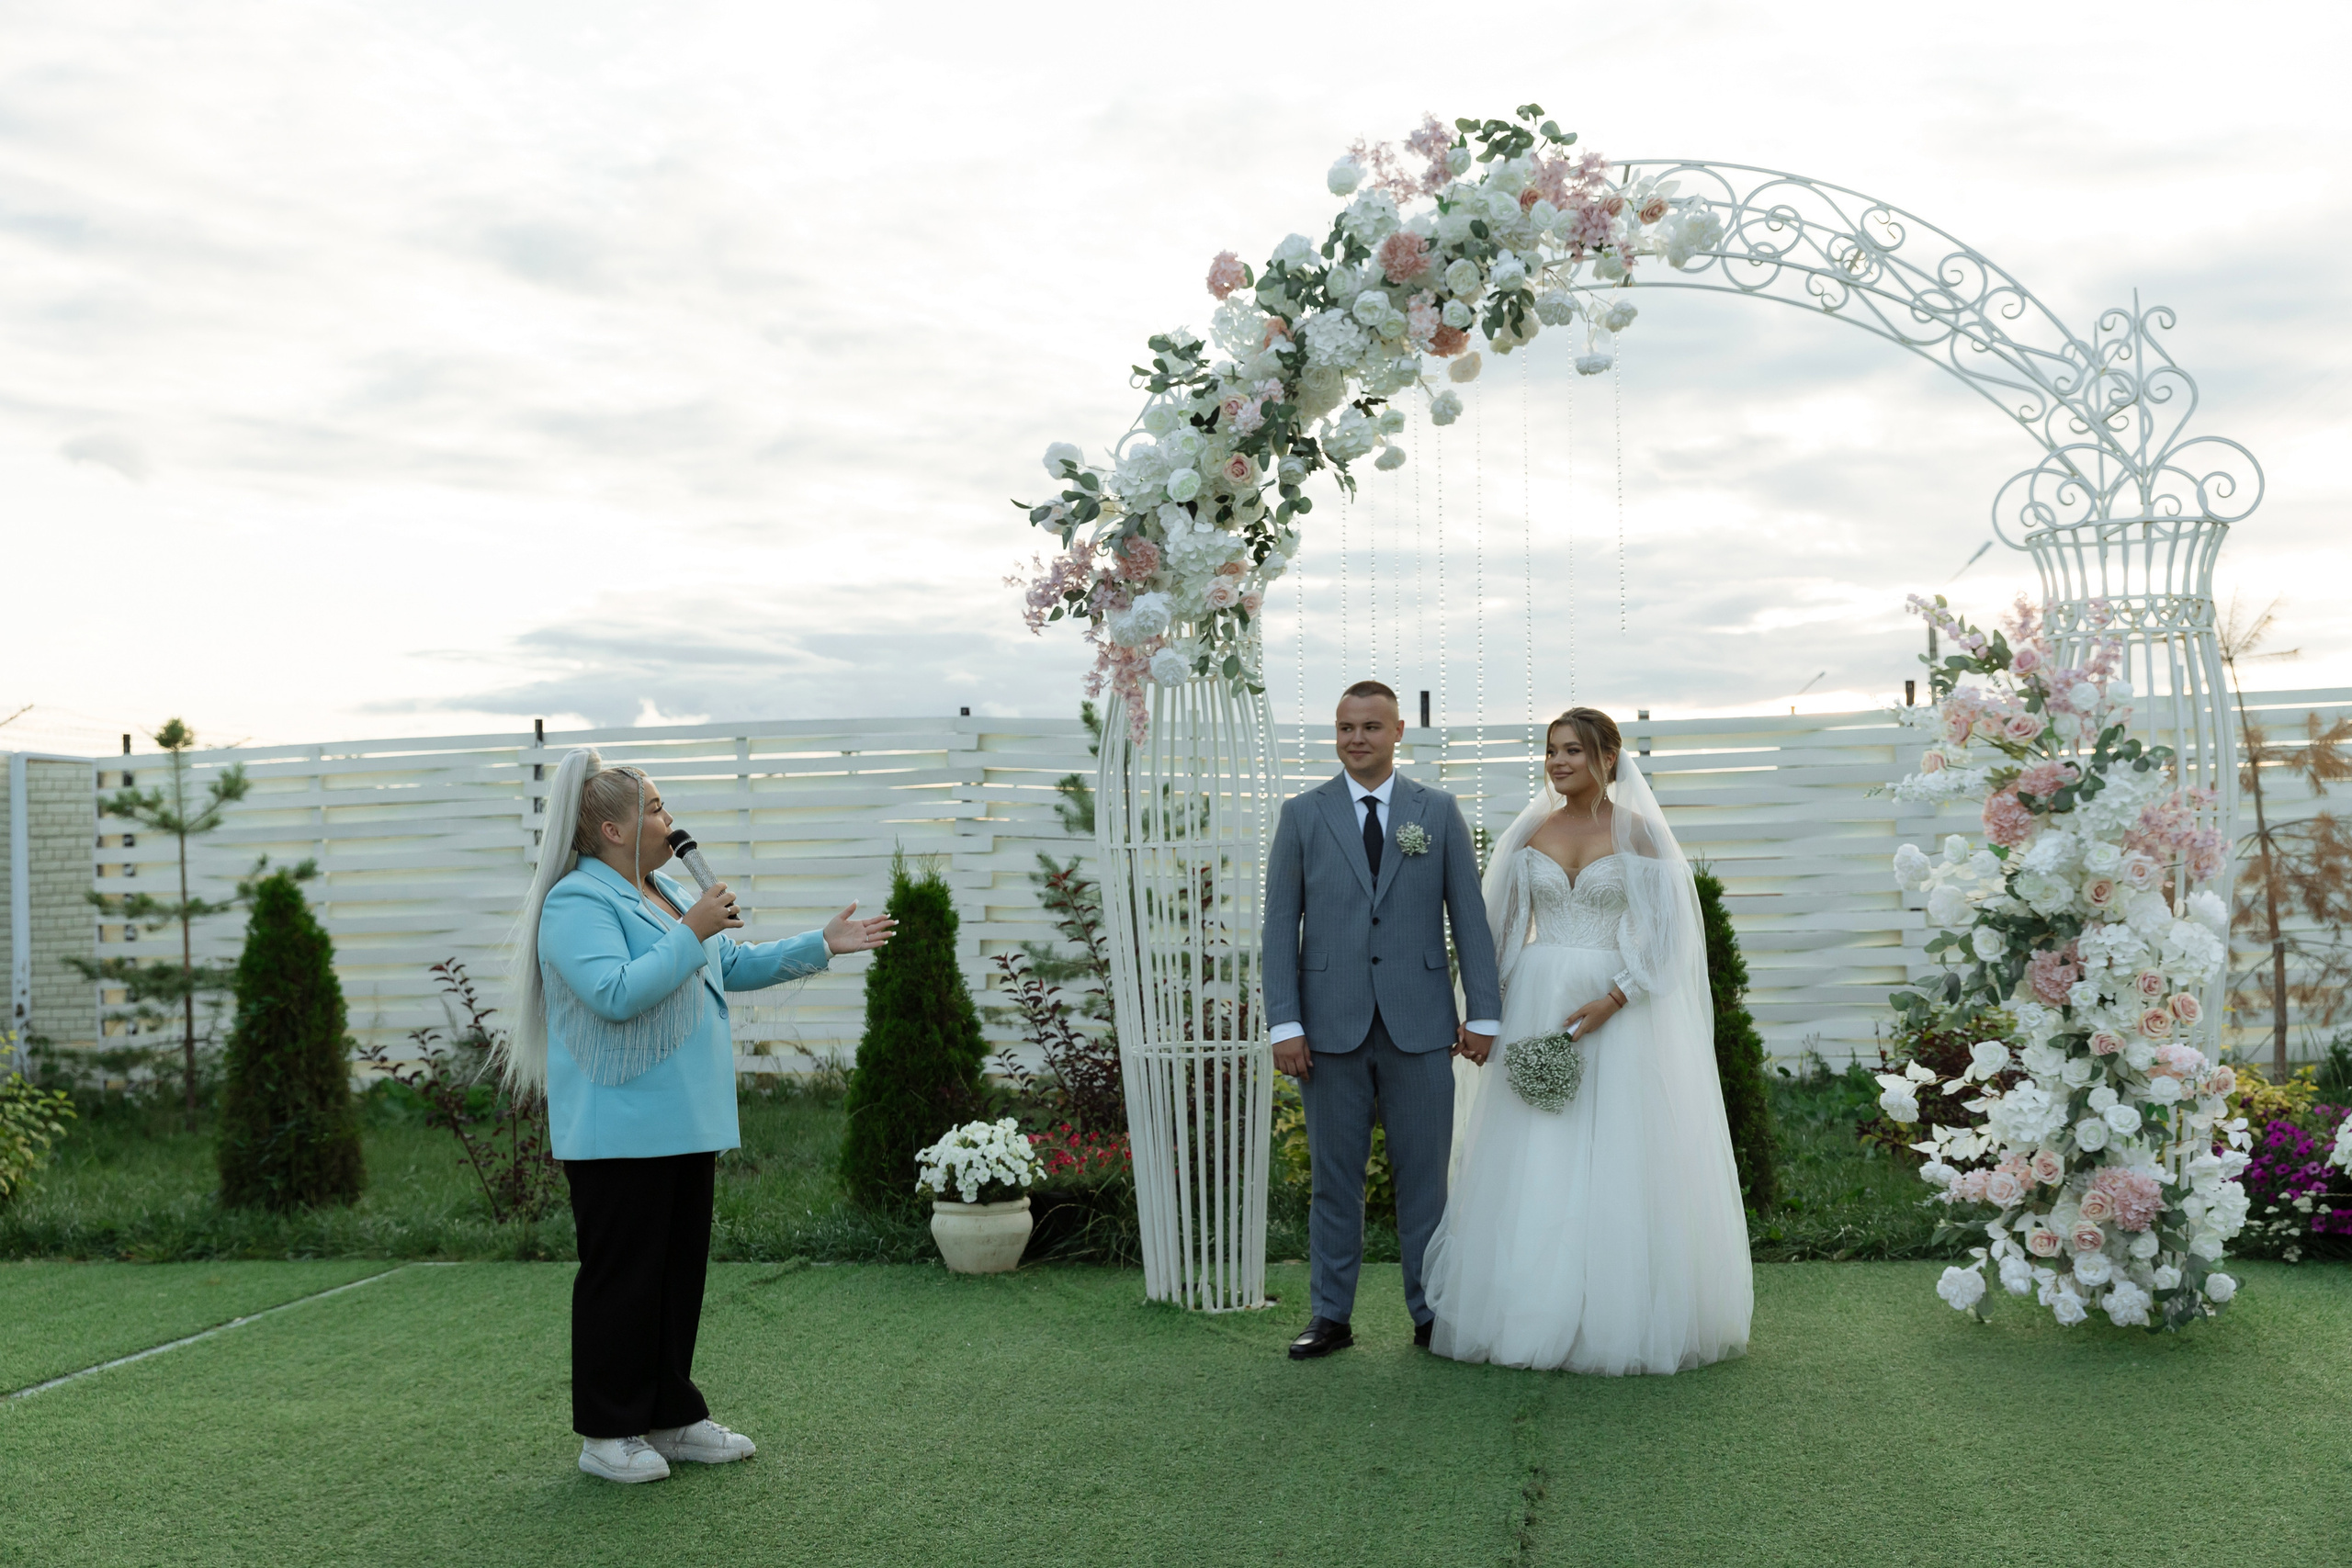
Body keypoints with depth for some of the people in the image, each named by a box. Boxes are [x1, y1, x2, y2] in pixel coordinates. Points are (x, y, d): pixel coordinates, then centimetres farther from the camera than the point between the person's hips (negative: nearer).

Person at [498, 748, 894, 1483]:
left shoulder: (665, 893, 16)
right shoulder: (576, 903, -14)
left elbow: (732, 966, 23)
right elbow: (617, 993, -27)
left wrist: (820, 945, 18)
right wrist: (690, 933, -21)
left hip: (683, 1122, 9)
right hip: (618, 1130, -9)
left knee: (680, 1270, 13)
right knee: (622, 1275, -2)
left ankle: (671, 1416, 23)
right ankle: (607, 1433, 9)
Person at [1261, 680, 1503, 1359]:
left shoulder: (1439, 812, 7)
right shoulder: (1302, 814, 6)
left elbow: (1469, 915, 5)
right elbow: (1281, 925, 3)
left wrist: (1484, 1013, -2)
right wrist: (1284, 1024, -5)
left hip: (1419, 1024, 0)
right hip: (1331, 1026, 0)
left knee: (1425, 1174, 5)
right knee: (1334, 1177, 6)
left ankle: (1431, 1314, 16)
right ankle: (1331, 1317, 15)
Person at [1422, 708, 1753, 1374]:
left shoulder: (1639, 832, -2)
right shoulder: (1531, 832, 8)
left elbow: (1664, 929, -7)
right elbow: (1502, 925, 10)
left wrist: (1612, 1001, -17)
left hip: (1614, 1014, -3)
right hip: (1535, 1010, 4)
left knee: (1616, 1163, -2)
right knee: (1531, 1164, 4)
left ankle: (1620, 1317, 8)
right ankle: (1532, 1311, 12)